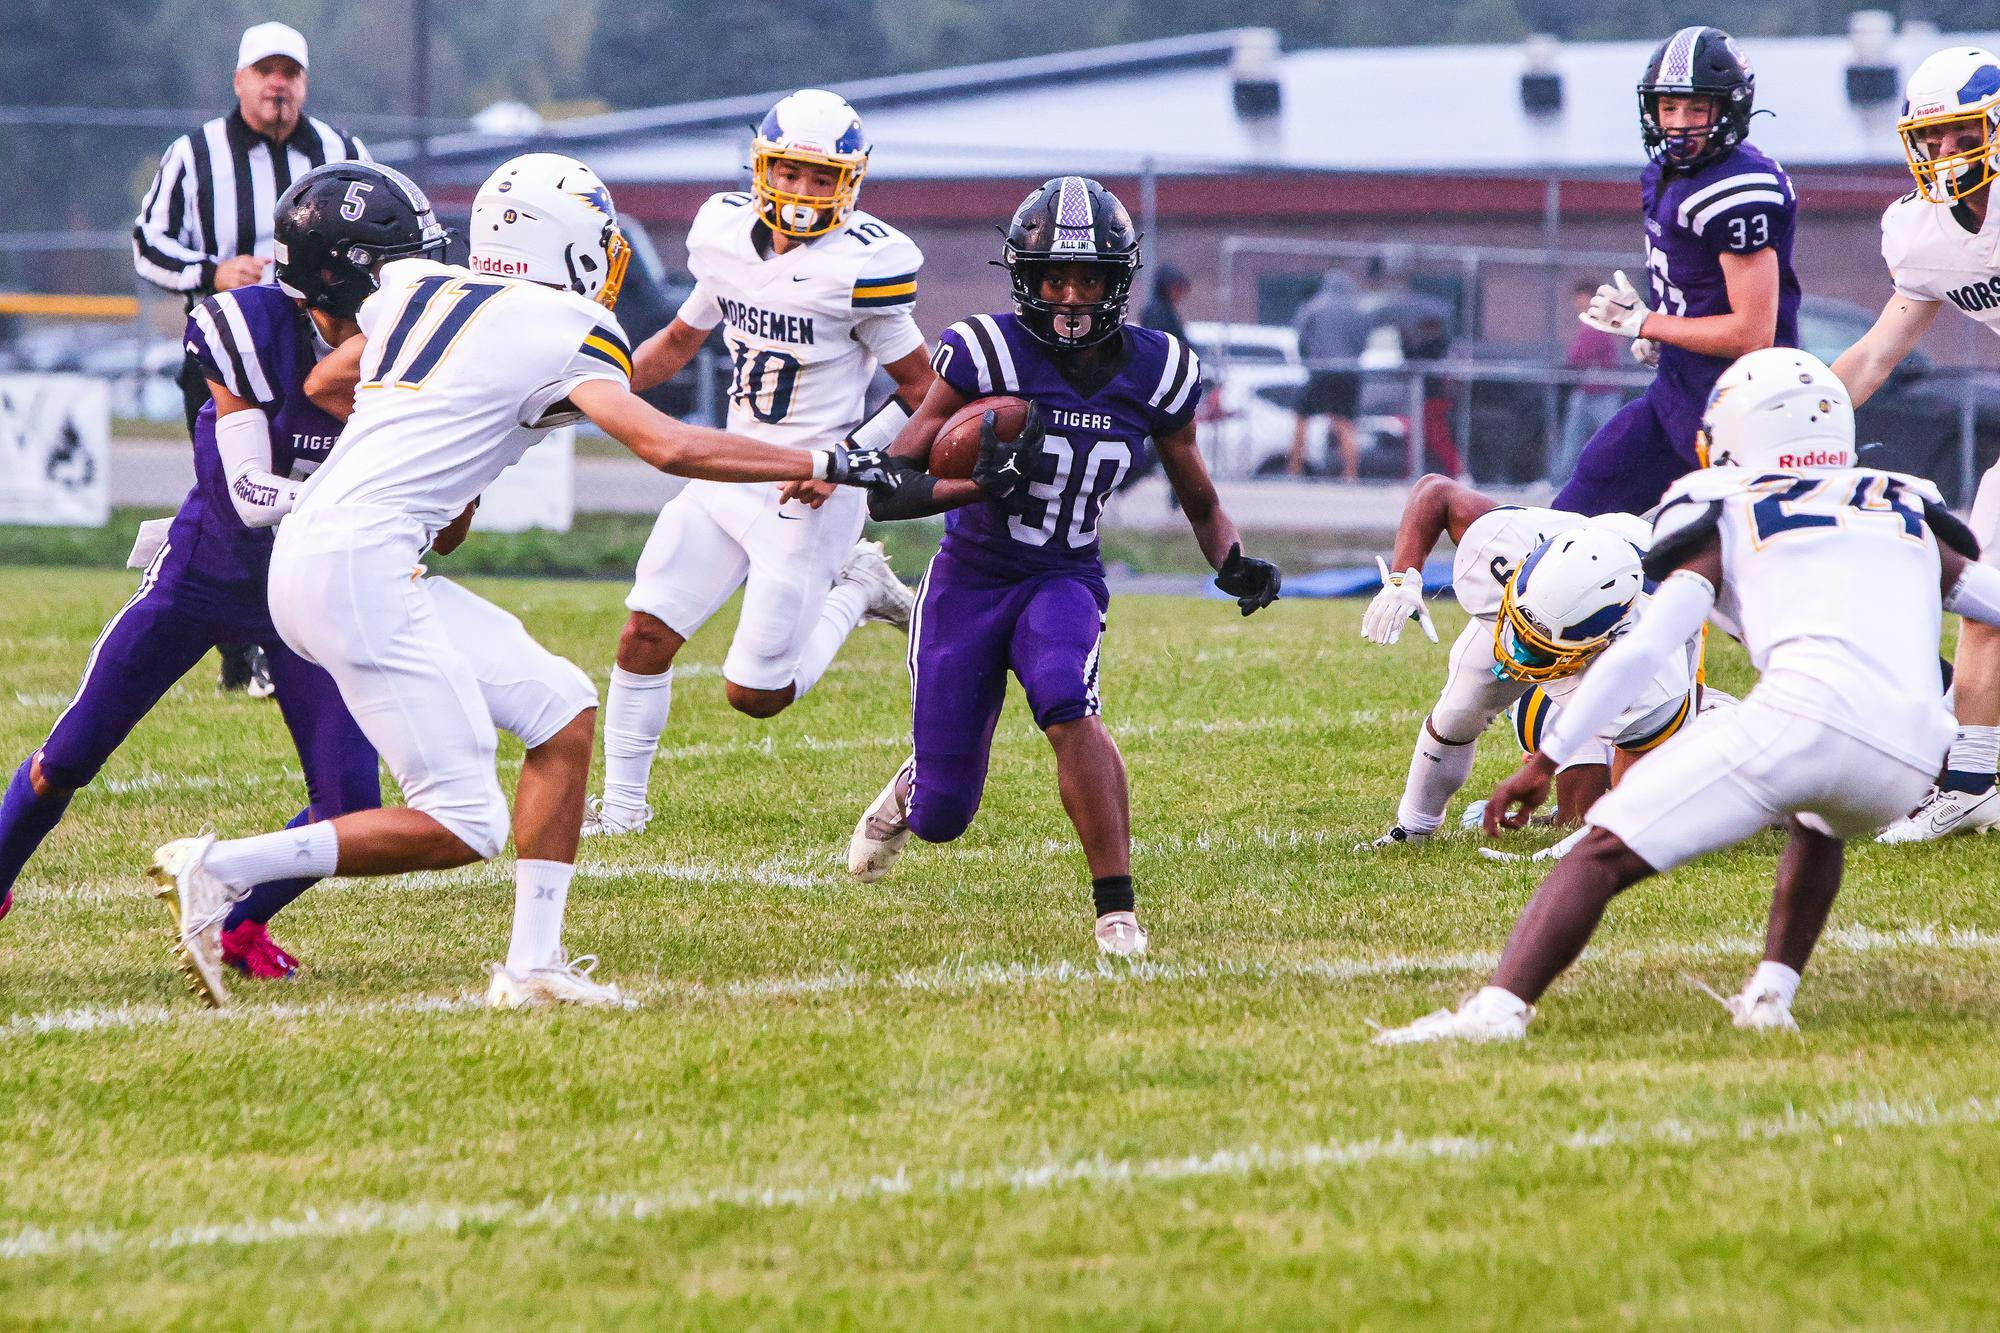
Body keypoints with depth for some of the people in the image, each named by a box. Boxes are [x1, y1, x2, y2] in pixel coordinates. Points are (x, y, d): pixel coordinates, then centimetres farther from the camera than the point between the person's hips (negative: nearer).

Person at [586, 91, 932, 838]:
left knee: (755, 693, -2)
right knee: (647, 631, 0)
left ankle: (855, 592, 22)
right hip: (730, 472, 6)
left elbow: (923, 394, -10)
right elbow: (682, 339, 20)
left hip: (809, 495, -6)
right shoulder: (727, 234, 2)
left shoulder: (861, 266, -18)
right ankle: (622, 804, 16)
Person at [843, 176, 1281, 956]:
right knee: (943, 819, 5)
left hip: (1066, 580, 1)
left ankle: (1117, 910, -30)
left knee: (1067, 705, -34)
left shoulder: (1155, 373, -7)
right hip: (970, 578, -1)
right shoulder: (986, 355, -18)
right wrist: (980, 485, -36)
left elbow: (1201, 504, 7)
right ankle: (910, 792, 45)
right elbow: (888, 492, -18)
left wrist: (1235, 563, -14)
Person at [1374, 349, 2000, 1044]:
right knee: (1818, 825, 39)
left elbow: (1646, 646, 9)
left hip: (1805, 717, -4)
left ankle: (1497, 1009, -19)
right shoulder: (1913, 521, 32)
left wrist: (1546, 759, 8)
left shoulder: (1727, 521, 20)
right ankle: (1771, 994, 21)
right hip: (1910, 760, 4)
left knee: (1605, 854, -1)